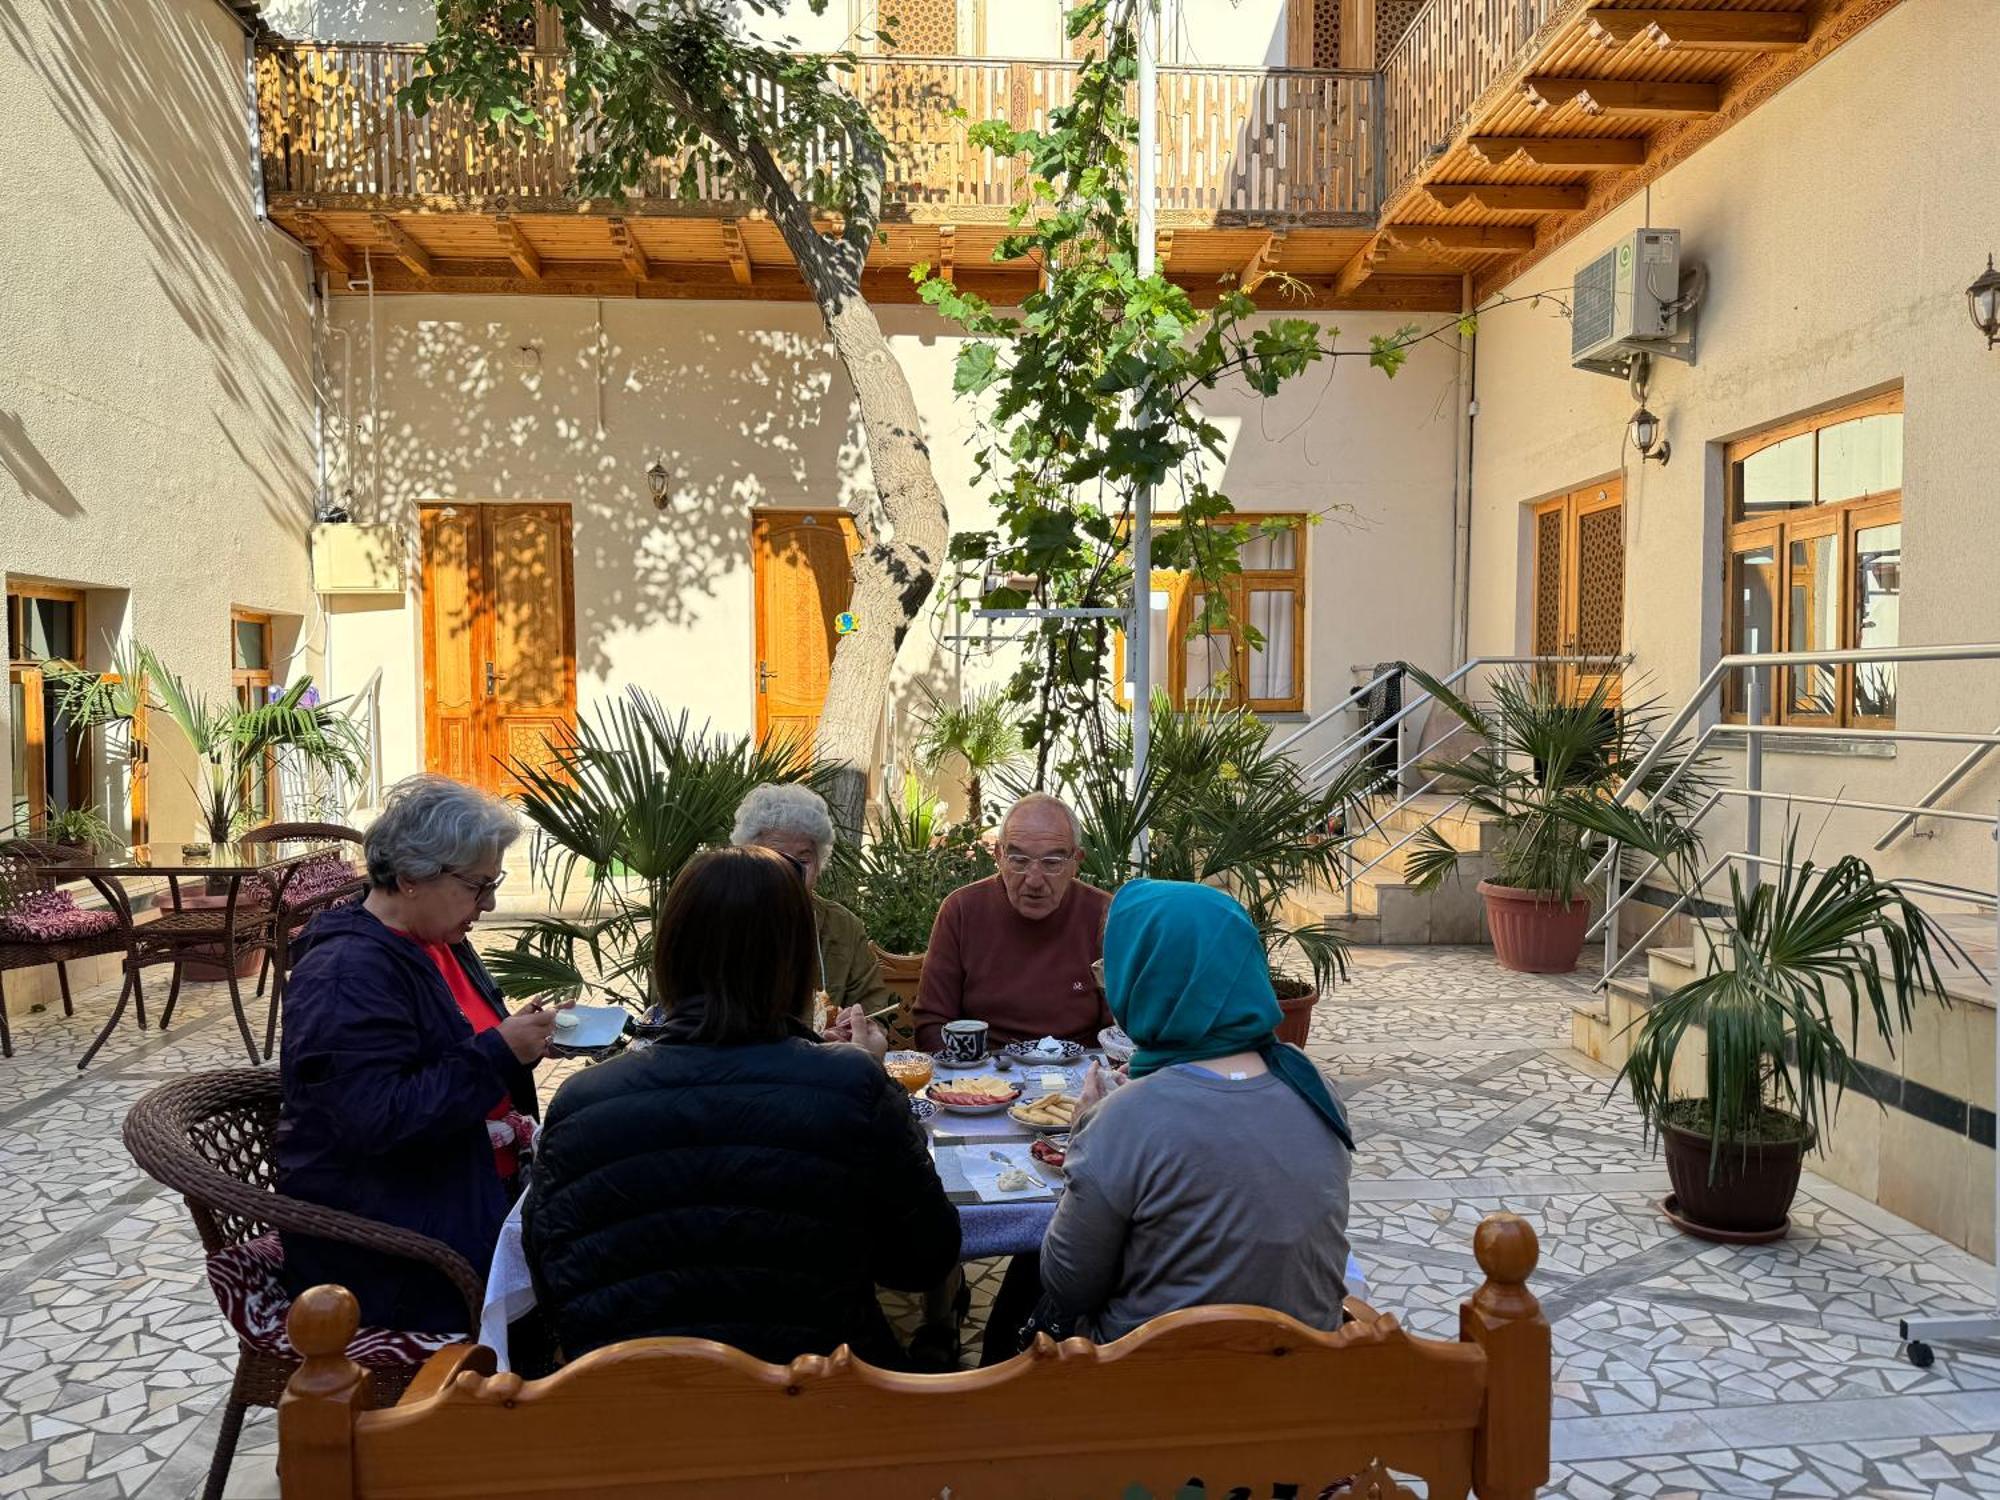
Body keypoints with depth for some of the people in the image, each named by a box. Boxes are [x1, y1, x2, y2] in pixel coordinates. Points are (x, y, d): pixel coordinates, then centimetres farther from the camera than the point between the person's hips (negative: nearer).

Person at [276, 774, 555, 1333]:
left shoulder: (442, 944, 11)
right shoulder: (346, 974, -17)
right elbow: (380, 1120, -25)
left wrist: (525, 1038, 4)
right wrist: (498, 1053, -24)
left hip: (476, 1191, 9)